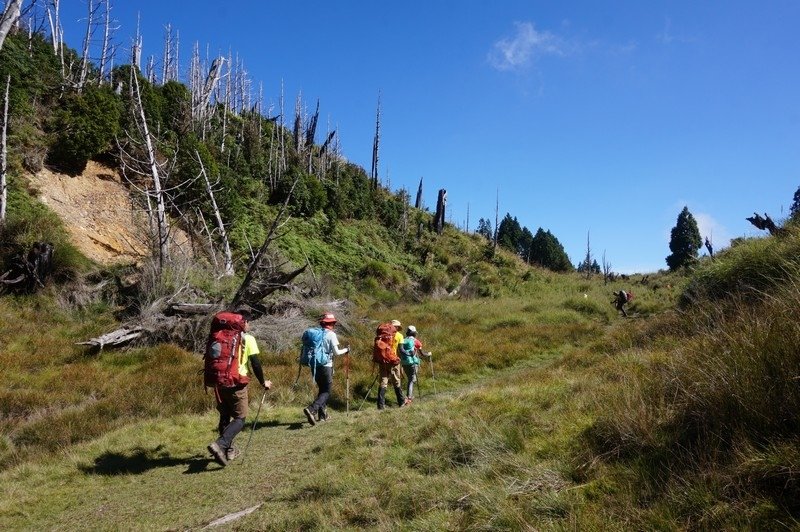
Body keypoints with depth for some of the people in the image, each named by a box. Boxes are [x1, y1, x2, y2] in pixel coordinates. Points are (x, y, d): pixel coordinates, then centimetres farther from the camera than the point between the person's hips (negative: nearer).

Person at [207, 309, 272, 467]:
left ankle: (229, 450, 24)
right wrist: (263, 382, 6)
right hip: (237, 384, -5)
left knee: (224, 417, 18)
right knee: (239, 418, 2)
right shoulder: (248, 339, -4)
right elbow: (255, 363, -6)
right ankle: (220, 444, -19)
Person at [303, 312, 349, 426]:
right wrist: (346, 350, 6)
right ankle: (312, 409, -20)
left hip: (315, 366, 6)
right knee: (326, 391, 1)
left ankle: (322, 414, 20)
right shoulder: (331, 335, -8)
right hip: (326, 366, -6)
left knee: (321, 389, 19)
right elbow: (336, 352, -10)